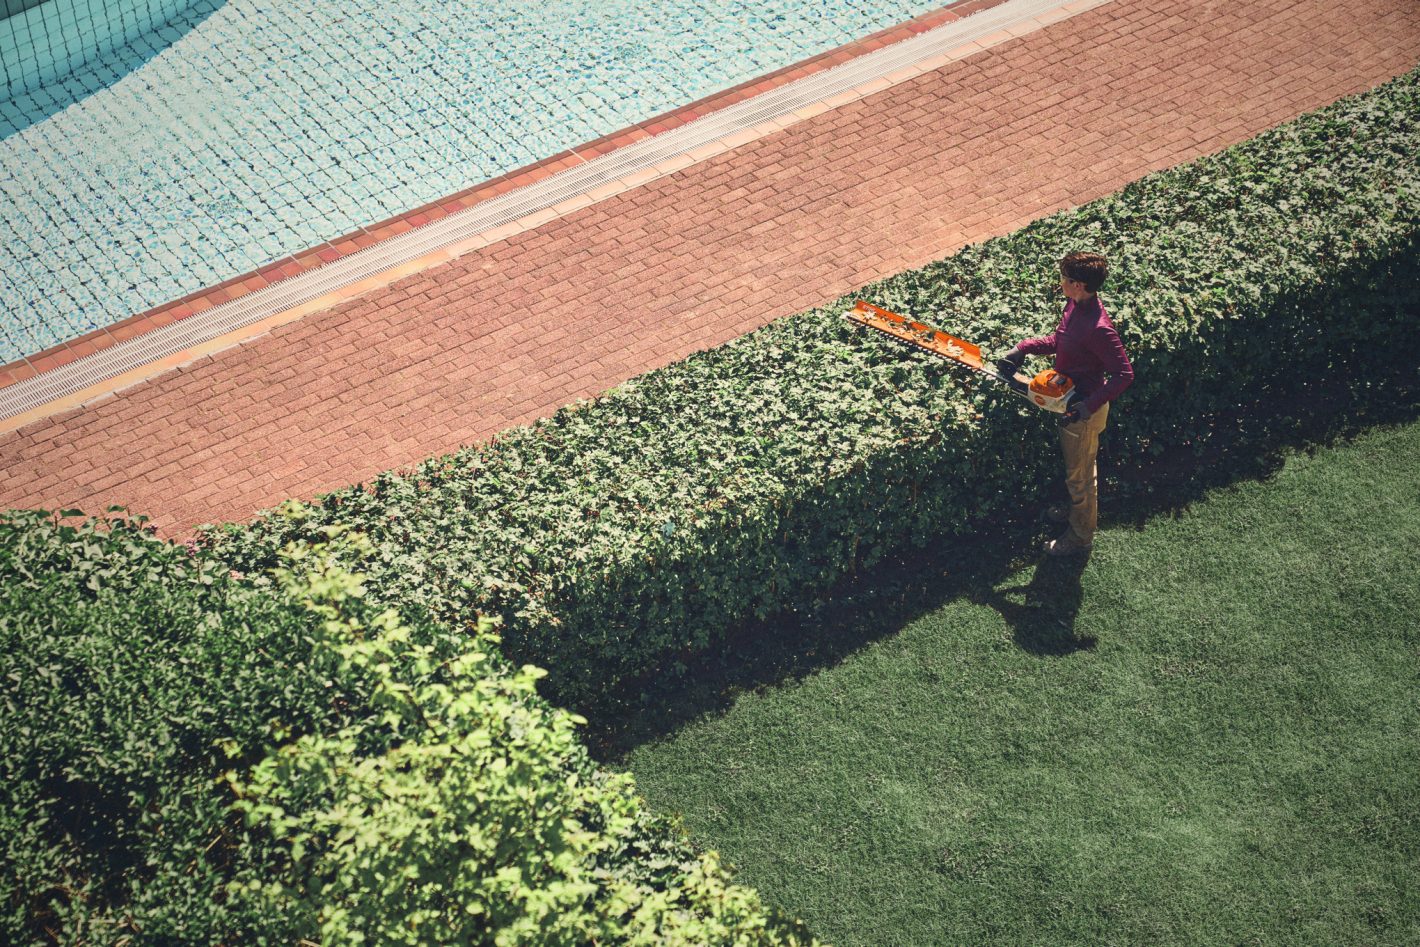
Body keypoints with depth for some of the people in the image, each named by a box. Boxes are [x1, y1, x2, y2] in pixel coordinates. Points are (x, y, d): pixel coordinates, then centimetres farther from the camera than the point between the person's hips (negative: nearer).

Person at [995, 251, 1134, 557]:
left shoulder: (1098, 329, -35)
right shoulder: (1075, 305, -7)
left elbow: (1124, 374, -31)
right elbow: (1057, 340, 9)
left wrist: (1089, 406, -32)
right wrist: (1023, 348, -5)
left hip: (1085, 412, -9)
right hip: (1071, 400, 9)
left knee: (1079, 474, 12)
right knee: (1077, 462, 31)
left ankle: (1081, 536, 33)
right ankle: (1079, 509, 55)